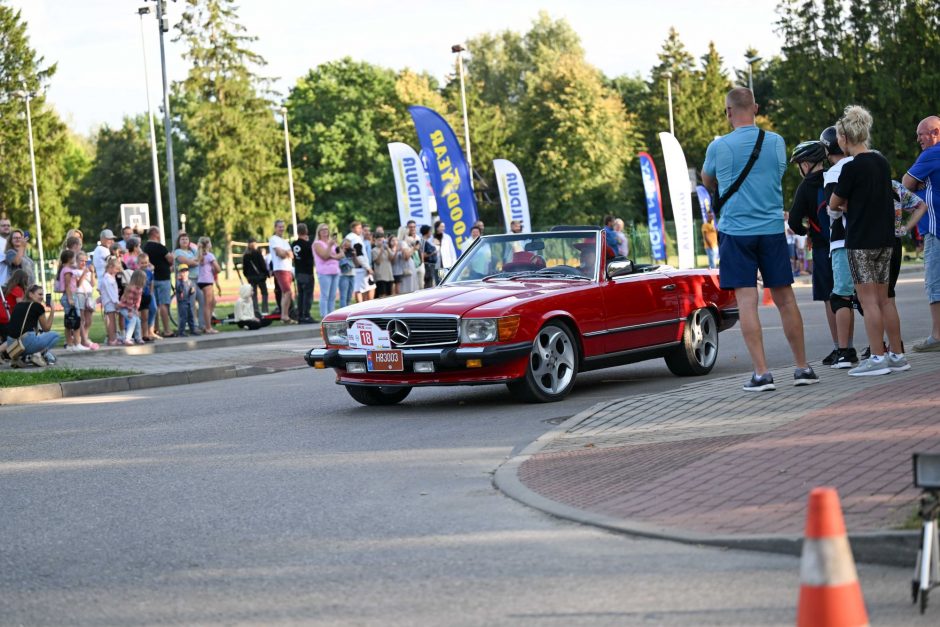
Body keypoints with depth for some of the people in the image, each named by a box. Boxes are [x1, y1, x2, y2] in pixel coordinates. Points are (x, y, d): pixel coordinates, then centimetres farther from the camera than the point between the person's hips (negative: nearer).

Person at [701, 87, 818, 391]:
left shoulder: (719, 146, -6)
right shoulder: (775, 142, 2)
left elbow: (708, 181, 11)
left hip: (736, 231, -3)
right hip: (772, 228, 3)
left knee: (747, 301, -3)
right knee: (785, 298, 10)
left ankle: (762, 373, -8)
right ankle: (802, 368, 16)